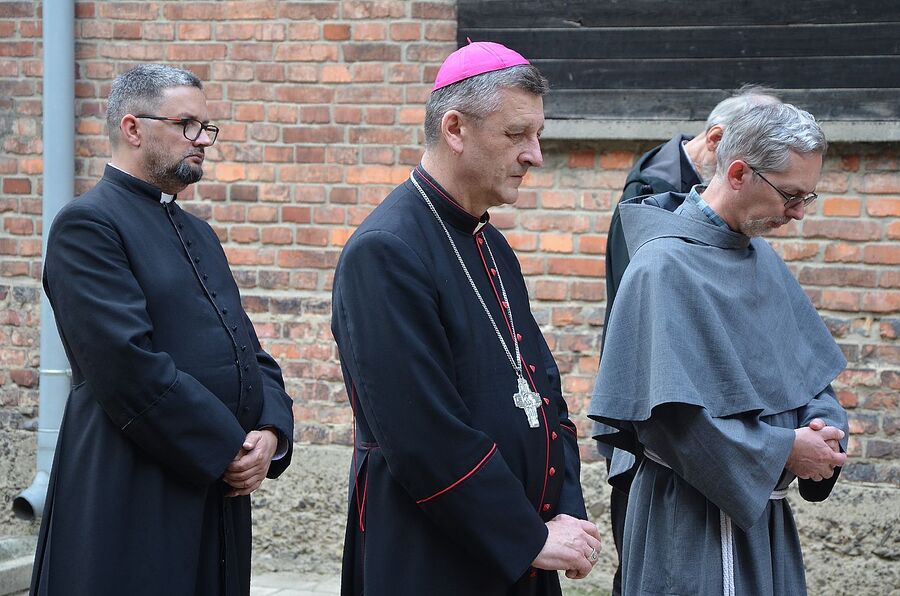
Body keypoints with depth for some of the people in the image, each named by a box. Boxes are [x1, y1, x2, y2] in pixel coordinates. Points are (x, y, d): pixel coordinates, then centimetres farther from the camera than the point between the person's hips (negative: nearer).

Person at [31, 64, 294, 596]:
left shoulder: (199, 233, 19)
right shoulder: (87, 224, -8)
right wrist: (229, 450, -14)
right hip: (133, 506, -8)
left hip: (221, 496, 8)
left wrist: (271, 432, -3)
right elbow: (130, 365, -18)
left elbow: (249, 351, 16)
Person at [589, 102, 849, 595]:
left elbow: (810, 365, 14)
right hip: (694, 523, -8)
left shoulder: (762, 258, 9)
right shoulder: (666, 266, -17)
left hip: (761, 509, 8)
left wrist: (823, 428, -7)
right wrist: (783, 450, -18)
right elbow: (670, 415, -22)